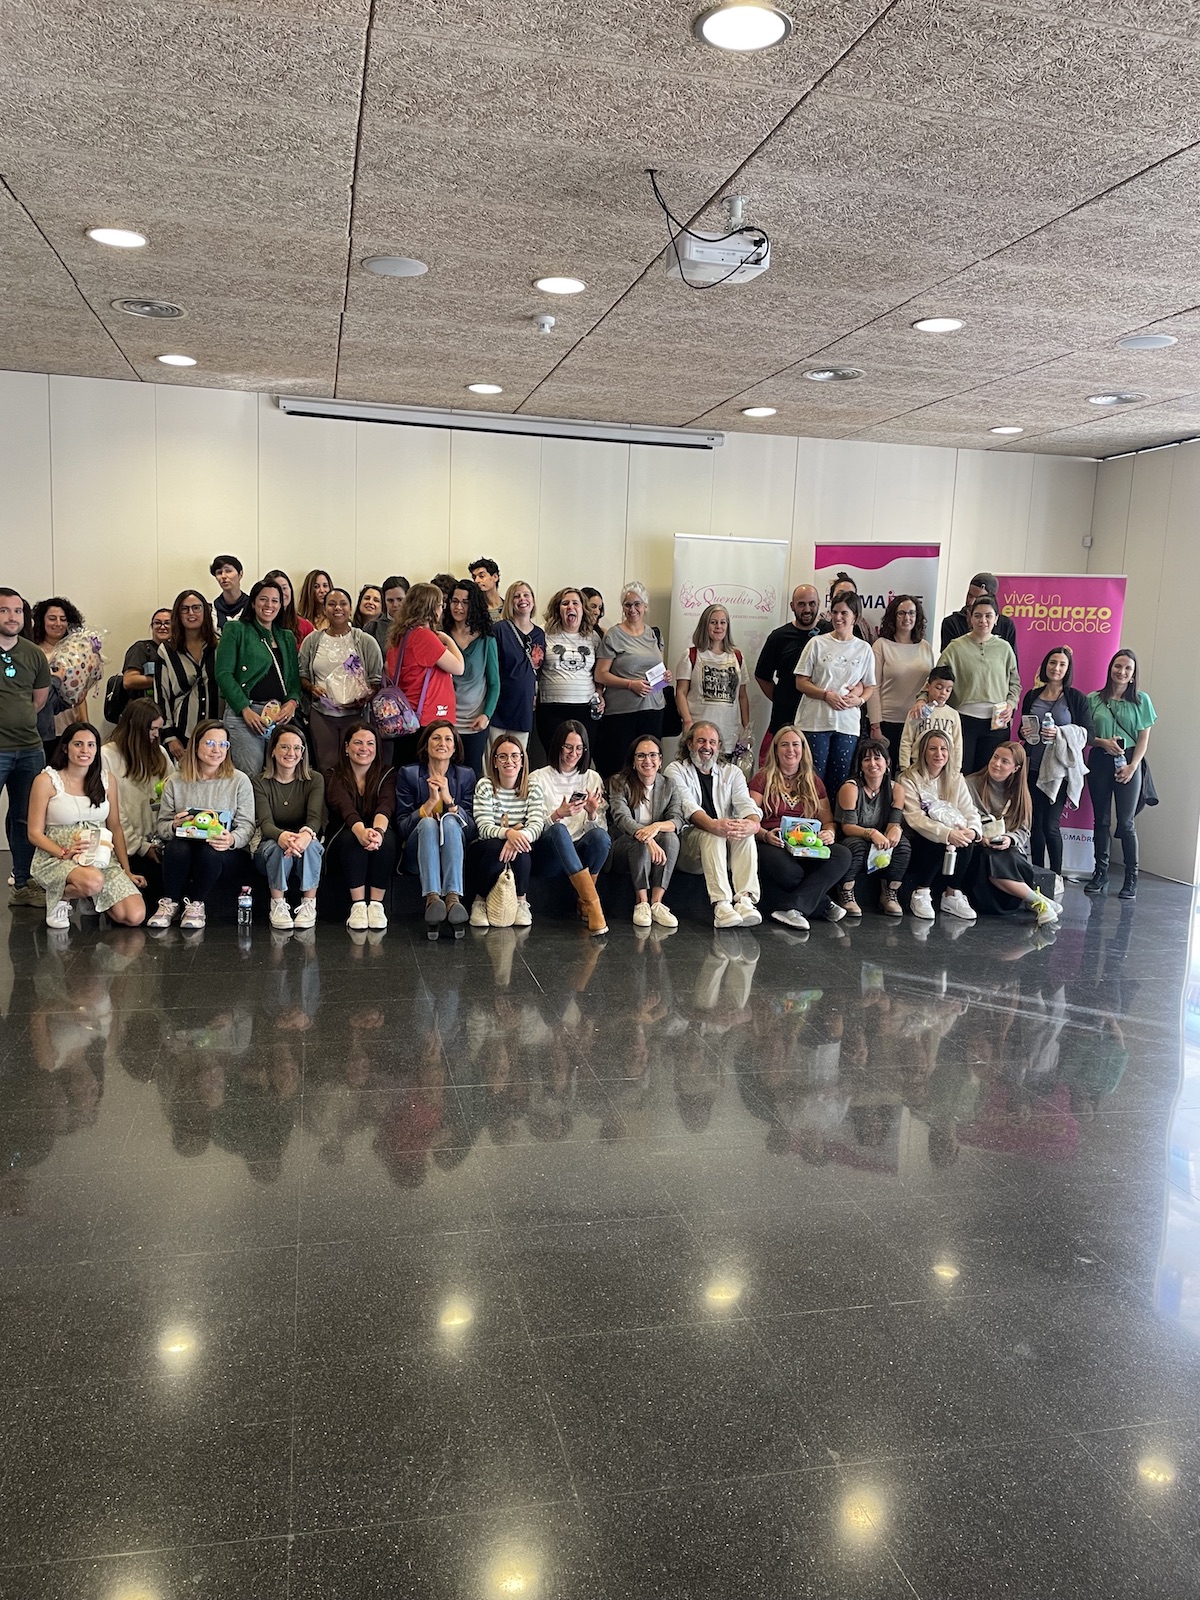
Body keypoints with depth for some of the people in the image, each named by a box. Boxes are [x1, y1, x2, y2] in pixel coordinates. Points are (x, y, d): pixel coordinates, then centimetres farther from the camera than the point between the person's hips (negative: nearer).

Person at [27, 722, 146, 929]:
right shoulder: (46, 780, -4)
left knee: (135, 917, -16)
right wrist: (64, 853, -20)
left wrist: (127, 871, 5)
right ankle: (59, 897, -4)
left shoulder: (108, 780, 7)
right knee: (93, 881, -40)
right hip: (56, 858, -4)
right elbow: (35, 833, -3)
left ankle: (91, 900, 15)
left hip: (102, 859, 4)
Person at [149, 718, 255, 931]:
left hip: (219, 850, -1)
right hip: (183, 845, 1)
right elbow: (162, 826, 7)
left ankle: (196, 904, -11)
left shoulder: (239, 781, 5)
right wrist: (174, 826, -18)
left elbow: (247, 825, -1)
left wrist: (232, 839, -24)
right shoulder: (175, 782, 8)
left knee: (210, 851, -36)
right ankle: (169, 903, -10)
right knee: (177, 847, -34)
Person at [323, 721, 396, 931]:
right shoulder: (334, 776, -2)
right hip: (342, 844, -1)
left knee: (386, 836, -32)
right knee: (352, 836, -33)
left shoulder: (387, 775, 2)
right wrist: (361, 831, -47)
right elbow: (345, 808, -23)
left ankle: (376, 904, -29)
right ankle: (358, 905, -33)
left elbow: (385, 806, -20)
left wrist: (377, 831, -44)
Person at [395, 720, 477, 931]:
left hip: (454, 854, 1)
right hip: (417, 856, -1)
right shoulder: (408, 774, 5)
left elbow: (471, 828, -1)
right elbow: (402, 827, -3)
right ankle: (432, 898, -52)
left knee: (450, 821, -30)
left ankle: (453, 898, -49)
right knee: (428, 823, -31)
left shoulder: (466, 775, 9)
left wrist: (448, 798, -16)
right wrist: (430, 802, -17)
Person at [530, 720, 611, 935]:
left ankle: (584, 901, -12)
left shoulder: (593, 778, 12)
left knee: (600, 836, -32)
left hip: (580, 852, 2)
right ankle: (593, 904, -41)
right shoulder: (539, 778, 4)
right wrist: (558, 815, -22)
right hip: (549, 855, -2)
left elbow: (600, 827, 8)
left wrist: (592, 814, -15)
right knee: (558, 829, -36)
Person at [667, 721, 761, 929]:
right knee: (711, 835, -34)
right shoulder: (676, 770, 6)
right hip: (688, 845, -3)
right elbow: (688, 806, -13)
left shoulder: (732, 772, 17)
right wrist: (713, 825, -35)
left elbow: (745, 803, -1)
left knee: (746, 833, -28)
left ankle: (745, 900, -42)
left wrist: (754, 823, -28)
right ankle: (721, 904, -47)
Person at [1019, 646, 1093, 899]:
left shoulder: (1076, 698, 1)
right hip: (1034, 767, 4)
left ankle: (1057, 877, 4)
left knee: (1050, 825, -9)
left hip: (1061, 769, -4)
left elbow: (1087, 735, -2)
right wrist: (1024, 733, -1)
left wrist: (1061, 733, -16)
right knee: (1036, 823, 3)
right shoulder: (1032, 695, 11)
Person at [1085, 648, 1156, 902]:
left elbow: (1144, 738, 2)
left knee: (1126, 822, -3)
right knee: (1101, 820, 6)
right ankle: (1100, 873, 14)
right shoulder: (1093, 699, 6)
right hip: (1100, 763, 2)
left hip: (1128, 763, -2)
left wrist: (1132, 766, -9)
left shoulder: (1141, 700, 4)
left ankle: (1131, 878, 4)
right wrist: (1103, 742, -12)